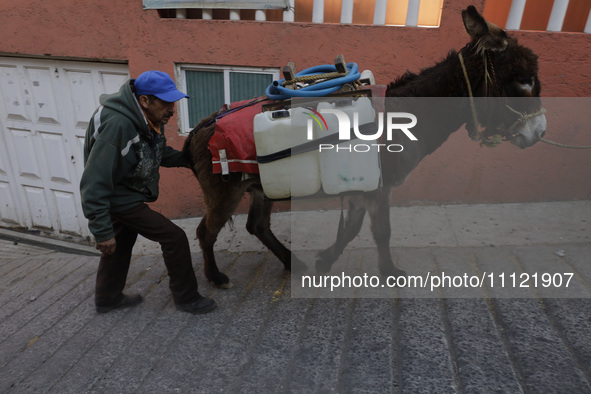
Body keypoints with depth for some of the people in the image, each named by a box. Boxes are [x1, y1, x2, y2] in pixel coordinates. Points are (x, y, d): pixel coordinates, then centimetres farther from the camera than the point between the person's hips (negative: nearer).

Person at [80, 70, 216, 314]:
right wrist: (102, 231, -29)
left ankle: (107, 298, 44)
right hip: (121, 200, -10)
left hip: (130, 193, 10)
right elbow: (94, 183, -32)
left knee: (122, 243, 23)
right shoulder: (118, 125, -33)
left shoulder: (149, 119, -5)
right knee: (174, 238, -7)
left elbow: (158, 152, 14)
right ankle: (186, 298, 11)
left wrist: (188, 160, 0)